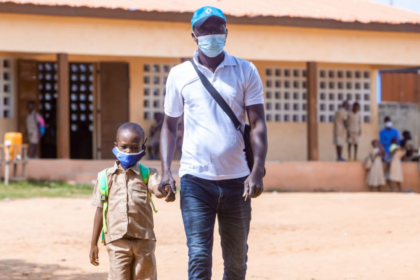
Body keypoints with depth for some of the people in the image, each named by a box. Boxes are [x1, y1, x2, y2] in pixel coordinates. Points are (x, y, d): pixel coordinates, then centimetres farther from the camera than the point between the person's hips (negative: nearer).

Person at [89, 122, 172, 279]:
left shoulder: (147, 174, 4)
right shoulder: (106, 177, 6)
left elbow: (158, 191, -17)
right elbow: (100, 210, 10)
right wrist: (93, 244, 11)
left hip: (144, 240, 0)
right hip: (116, 242, 0)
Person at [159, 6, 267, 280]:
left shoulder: (246, 71, 5)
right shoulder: (179, 75, 6)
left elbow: (258, 123, 1)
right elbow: (170, 125, 11)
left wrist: (257, 171, -11)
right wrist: (166, 171, -3)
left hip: (237, 180, 1)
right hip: (195, 179, -1)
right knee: (199, 257, -9)